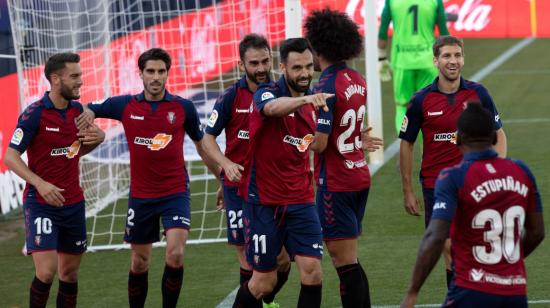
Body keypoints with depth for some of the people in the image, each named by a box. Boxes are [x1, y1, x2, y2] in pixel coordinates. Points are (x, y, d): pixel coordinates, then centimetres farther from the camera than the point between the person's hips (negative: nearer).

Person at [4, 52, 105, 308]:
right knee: (46, 271, -15)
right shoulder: (34, 114, -14)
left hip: (73, 203, 6)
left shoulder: (78, 110, 4)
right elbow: (10, 157, -14)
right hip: (41, 204, -6)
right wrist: (40, 183, -28)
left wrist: (97, 138, -3)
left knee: (70, 271, 10)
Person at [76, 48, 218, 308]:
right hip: (140, 196, 2)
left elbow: (202, 145, 11)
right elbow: (87, 111, 12)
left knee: (175, 254, -18)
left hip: (175, 192, -2)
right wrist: (87, 113, -13)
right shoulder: (125, 106, -1)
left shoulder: (183, 107, -3)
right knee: (139, 262, 10)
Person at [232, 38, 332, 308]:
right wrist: (304, 99, -57)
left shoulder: (313, 103, 6)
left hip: (301, 201, 5)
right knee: (264, 281, 2)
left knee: (312, 272, -9)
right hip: (264, 202, -5)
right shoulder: (267, 93, -13)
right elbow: (273, 107, -42)